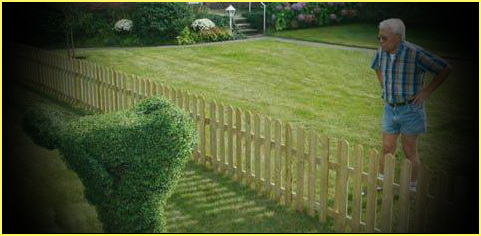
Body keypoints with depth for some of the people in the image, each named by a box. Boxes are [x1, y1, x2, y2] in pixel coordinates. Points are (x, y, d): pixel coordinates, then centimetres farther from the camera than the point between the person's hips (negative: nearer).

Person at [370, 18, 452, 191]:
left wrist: (427, 91, -12)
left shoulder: (415, 53, -19)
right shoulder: (382, 52, 0)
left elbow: (445, 69, -12)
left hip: (410, 109, -5)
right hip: (390, 108, 5)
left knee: (409, 152, 4)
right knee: (387, 148, 12)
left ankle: (412, 188, 18)